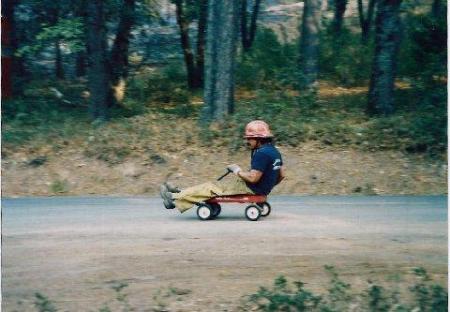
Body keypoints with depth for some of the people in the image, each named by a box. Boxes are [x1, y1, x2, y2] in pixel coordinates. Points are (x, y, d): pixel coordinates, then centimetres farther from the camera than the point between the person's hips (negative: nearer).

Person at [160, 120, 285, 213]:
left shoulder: (262, 153, -23)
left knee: (212, 187, -2)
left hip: (252, 189, -9)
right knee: (218, 183, 13)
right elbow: (281, 175, 14)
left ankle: (174, 198, 5)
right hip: (262, 189, 10)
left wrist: (237, 171, -11)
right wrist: (268, 186, 20)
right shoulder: (274, 151, 9)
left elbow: (253, 178, -26)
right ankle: (181, 192, 18)